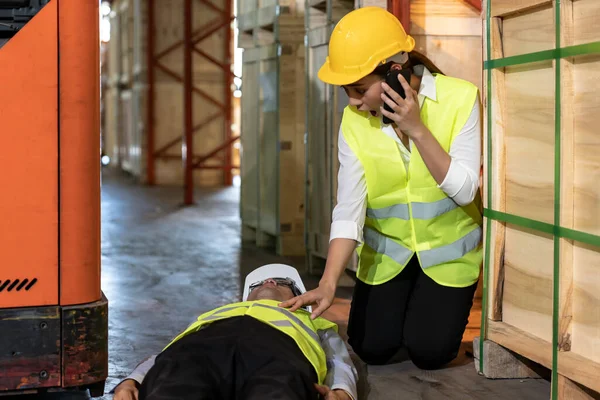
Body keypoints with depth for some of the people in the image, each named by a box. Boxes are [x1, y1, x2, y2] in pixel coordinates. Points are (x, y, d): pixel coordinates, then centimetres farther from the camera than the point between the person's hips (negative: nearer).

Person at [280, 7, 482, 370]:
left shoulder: (459, 98, -21)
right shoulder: (354, 121, -15)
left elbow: (464, 190, -22)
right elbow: (349, 210, -18)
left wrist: (417, 129, -31)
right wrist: (328, 284, -29)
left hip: (448, 250, -2)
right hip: (387, 250, 2)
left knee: (429, 352, -8)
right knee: (372, 349, -3)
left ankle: (449, 305, 25)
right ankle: (401, 302, 29)